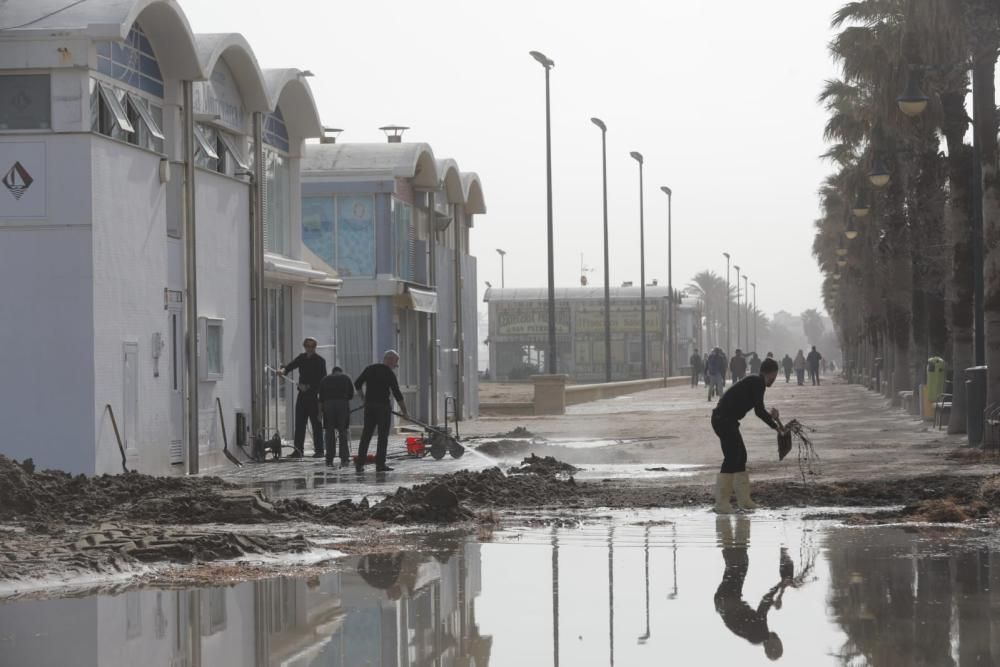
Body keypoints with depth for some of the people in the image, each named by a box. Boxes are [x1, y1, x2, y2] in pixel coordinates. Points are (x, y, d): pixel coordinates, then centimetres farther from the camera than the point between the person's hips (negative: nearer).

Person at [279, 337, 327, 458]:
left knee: (316, 423, -2)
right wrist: (283, 370, -17)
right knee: (299, 422, 2)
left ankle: (319, 449, 3)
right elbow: (291, 365, 4)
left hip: (314, 395, -5)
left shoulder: (320, 361, -4)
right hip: (302, 395, 5)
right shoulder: (302, 358, 13)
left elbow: (322, 380, -10)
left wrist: (308, 387, -18)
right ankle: (298, 449, 4)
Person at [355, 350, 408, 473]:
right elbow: (397, 394, -9)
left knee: (366, 435, 7)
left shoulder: (370, 369, 7)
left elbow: (357, 384, 8)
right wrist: (404, 410, -2)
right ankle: (380, 464, -2)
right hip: (383, 406, -5)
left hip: (369, 406, 5)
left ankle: (359, 463, 3)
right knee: (383, 436, 1)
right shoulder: (389, 374, -8)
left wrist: (363, 398, 19)